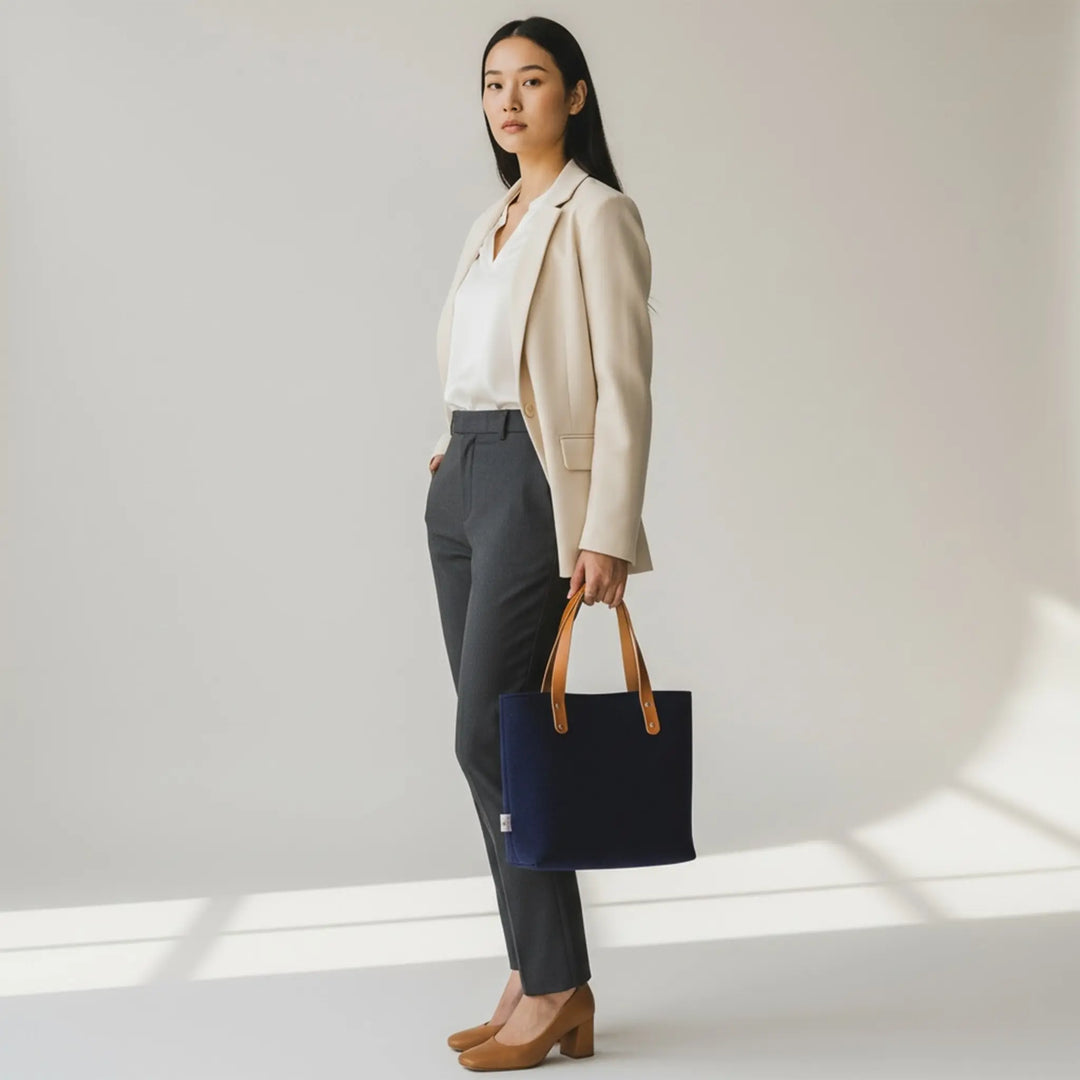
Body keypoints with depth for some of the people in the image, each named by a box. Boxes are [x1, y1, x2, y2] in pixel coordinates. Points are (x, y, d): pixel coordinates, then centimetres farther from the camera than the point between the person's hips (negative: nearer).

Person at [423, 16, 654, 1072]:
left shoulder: (597, 214, -7)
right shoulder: (493, 220, 18)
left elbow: (624, 384, -13)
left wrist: (608, 532, -19)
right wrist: (456, 456, 12)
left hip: (536, 483, -8)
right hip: (464, 482, 8)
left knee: (488, 736, -11)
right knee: (492, 740, 6)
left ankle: (559, 990, -1)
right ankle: (532, 979, 13)